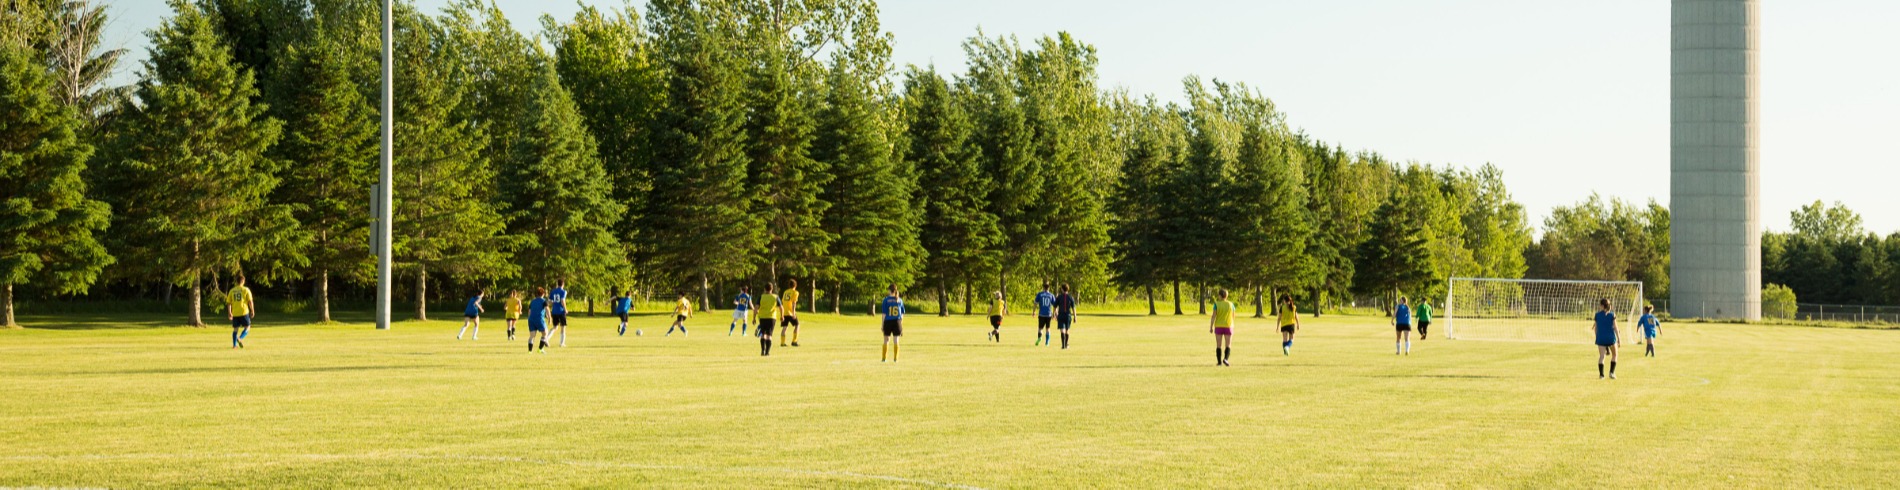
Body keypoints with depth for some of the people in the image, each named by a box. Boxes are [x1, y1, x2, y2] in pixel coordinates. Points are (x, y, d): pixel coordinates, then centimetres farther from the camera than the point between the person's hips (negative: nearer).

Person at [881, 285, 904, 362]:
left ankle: (884, 358, 12)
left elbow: (884, 313, -6)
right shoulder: (900, 300, 2)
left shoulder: (886, 299, -6)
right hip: (897, 322, 1)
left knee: (886, 340, 11)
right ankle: (895, 358, 4)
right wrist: (901, 325, 13)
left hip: (888, 322, -1)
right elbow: (902, 314, 5)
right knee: (896, 341, 5)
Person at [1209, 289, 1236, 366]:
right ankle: (1225, 359, -19)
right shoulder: (1230, 304, -2)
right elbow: (1233, 316, 6)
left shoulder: (1217, 304, -8)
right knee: (1228, 346, 3)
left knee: (1219, 345, 9)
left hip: (1218, 327, 0)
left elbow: (1213, 316, -12)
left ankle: (1219, 362, 8)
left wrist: (1211, 327, -8)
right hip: (1228, 327, 0)